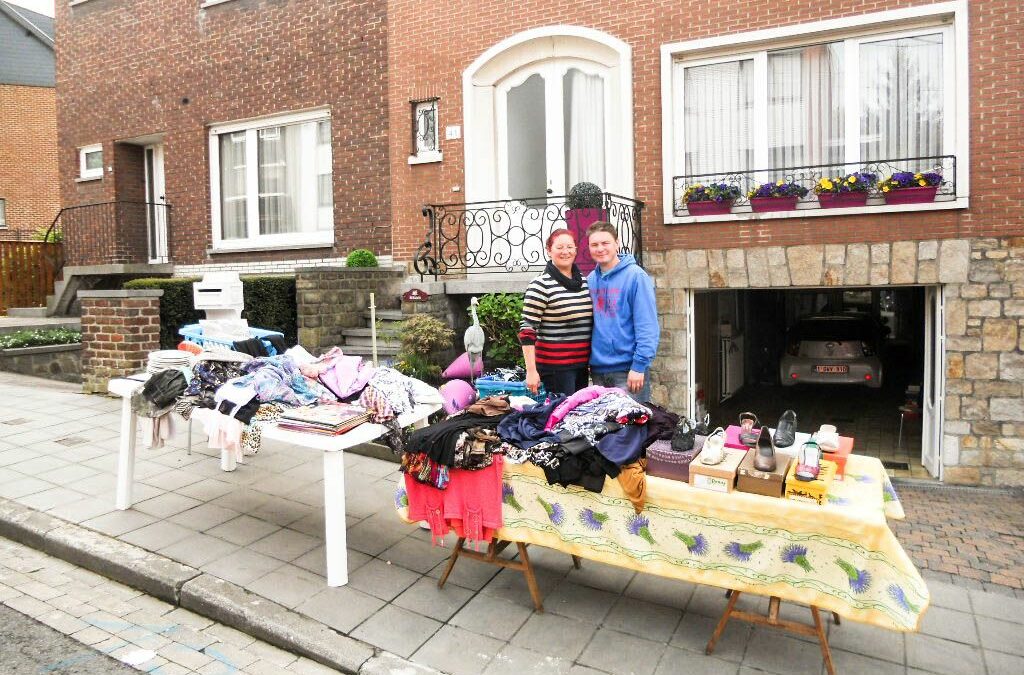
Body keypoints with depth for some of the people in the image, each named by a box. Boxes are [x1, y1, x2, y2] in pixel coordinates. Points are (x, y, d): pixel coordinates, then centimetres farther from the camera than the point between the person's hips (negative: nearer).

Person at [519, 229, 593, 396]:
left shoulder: (585, 282, 10)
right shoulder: (541, 285, -11)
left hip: (581, 364, 7)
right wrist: (531, 371, -18)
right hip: (555, 367, -7)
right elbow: (527, 331, -14)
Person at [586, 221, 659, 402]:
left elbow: (647, 326, -14)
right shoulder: (590, 280, 9)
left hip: (628, 369, -6)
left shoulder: (635, 276, -9)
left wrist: (639, 365, -18)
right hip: (597, 369, 6)